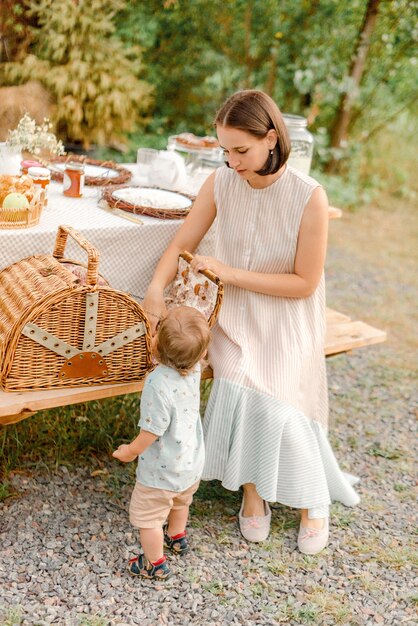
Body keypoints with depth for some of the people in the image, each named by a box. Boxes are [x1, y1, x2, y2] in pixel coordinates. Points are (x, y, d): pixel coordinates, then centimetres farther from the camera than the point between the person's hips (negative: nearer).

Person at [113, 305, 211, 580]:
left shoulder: (158, 384, -35)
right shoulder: (194, 369, -15)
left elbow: (153, 431, -28)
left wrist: (131, 450, -10)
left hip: (162, 470, -7)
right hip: (192, 463, 8)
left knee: (146, 516, 18)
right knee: (180, 501, 35)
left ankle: (155, 564, 35)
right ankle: (176, 537, 59)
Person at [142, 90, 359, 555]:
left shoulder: (309, 198, -25)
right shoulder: (220, 183, -14)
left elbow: (304, 283, -19)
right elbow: (181, 245, -4)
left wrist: (231, 273, -22)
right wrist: (156, 289, -21)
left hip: (286, 325, -3)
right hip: (235, 319, 3)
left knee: (281, 407, -5)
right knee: (238, 398, -10)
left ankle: (314, 503, 24)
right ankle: (252, 491, 19)